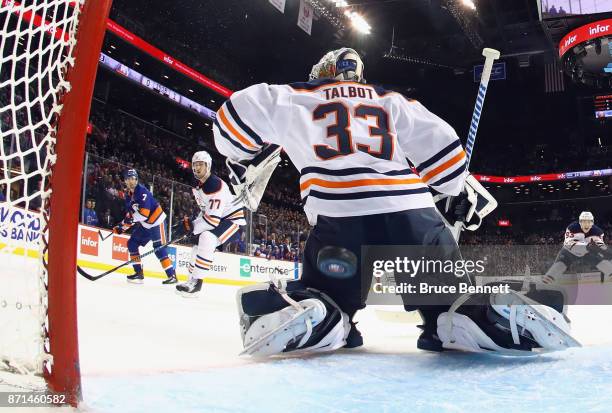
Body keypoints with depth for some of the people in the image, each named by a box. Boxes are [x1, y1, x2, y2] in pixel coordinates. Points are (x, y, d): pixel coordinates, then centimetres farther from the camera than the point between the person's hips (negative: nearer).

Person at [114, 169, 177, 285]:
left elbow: (145, 211, -29)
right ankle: (139, 273, 10)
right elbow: (130, 215, 13)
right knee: (132, 243, 5)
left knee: (159, 248, -13)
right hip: (144, 224, 9)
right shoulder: (128, 195, 8)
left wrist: (131, 218, -29)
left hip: (157, 221, -9)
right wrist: (121, 226, 4)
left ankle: (172, 275, -11)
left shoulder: (142, 191, -20)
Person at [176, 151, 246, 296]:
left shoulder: (215, 184, -27)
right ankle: (191, 280, 30)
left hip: (233, 218, -10)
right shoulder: (198, 185, 4)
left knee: (206, 238, -31)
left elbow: (213, 218, -31)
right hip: (217, 219, 10)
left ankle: (196, 281, -27)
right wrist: (194, 223, 3)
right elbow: (205, 209, 18)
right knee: (199, 247, 14)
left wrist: (193, 226, -23)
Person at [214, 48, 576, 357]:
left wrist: (245, 163, 29)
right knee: (451, 301, 16)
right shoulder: (392, 99, 28)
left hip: (340, 219, -2)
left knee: (318, 301, 13)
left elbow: (241, 113, 14)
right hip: (415, 214, 2)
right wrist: (464, 189, 30)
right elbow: (437, 140, 18)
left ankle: (315, 320, -22)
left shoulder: (299, 97, 23)